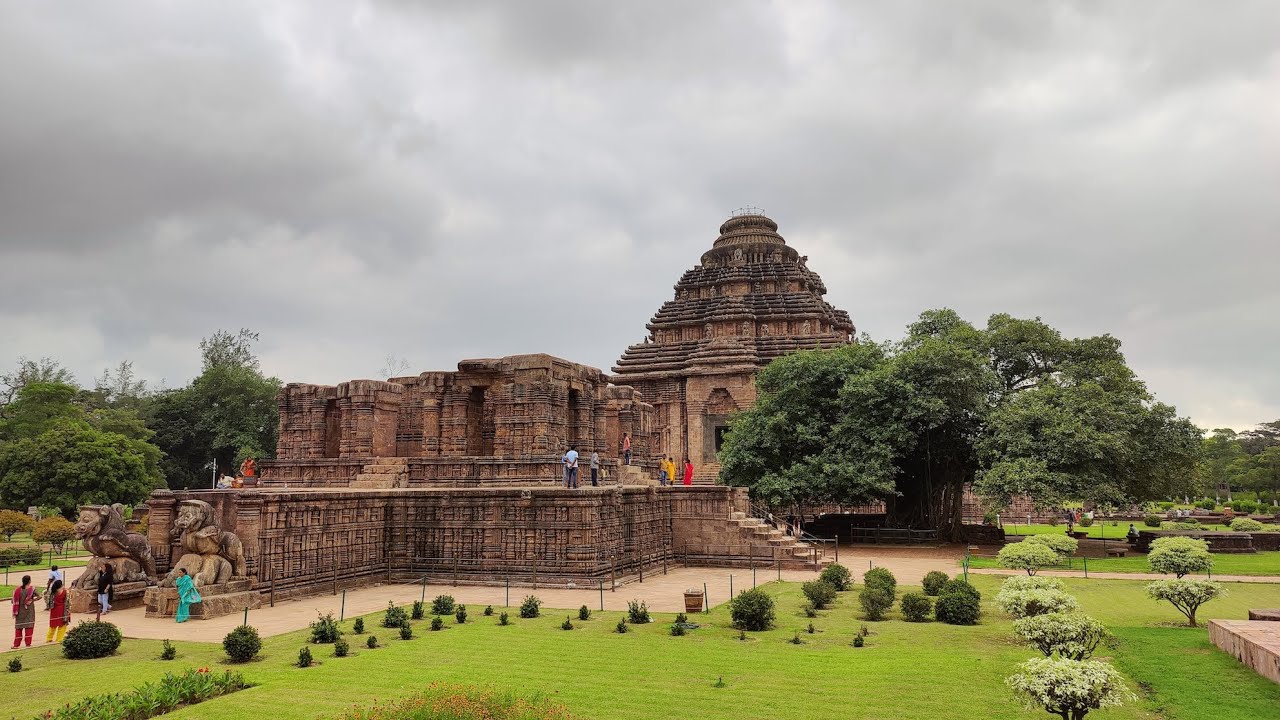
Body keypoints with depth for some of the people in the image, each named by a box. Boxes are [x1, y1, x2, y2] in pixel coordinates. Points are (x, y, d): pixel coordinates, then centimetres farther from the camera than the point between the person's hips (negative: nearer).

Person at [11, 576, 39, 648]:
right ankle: (28, 643, 5)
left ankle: (16, 644, 14)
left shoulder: (18, 589, -5)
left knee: (18, 627, 12)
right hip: (29, 610, -2)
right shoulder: (32, 588, -11)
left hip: (20, 611, 2)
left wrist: (15, 612, 5)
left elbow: (15, 601, -3)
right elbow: (39, 596, -18)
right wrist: (32, 600, -4)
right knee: (29, 626, 5)